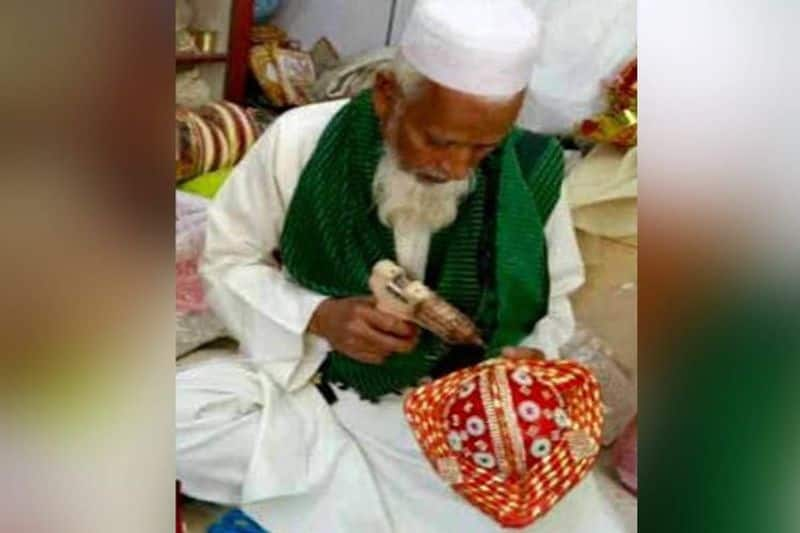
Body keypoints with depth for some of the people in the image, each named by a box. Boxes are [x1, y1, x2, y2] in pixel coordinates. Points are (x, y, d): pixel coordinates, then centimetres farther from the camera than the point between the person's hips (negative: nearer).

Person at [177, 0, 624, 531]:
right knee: (182, 415, -26)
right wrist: (317, 317, -24)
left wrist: (533, 357, -20)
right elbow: (227, 262, -5)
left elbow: (552, 302, 3)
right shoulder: (300, 141, -16)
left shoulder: (529, 173, -14)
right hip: (313, 383, 0)